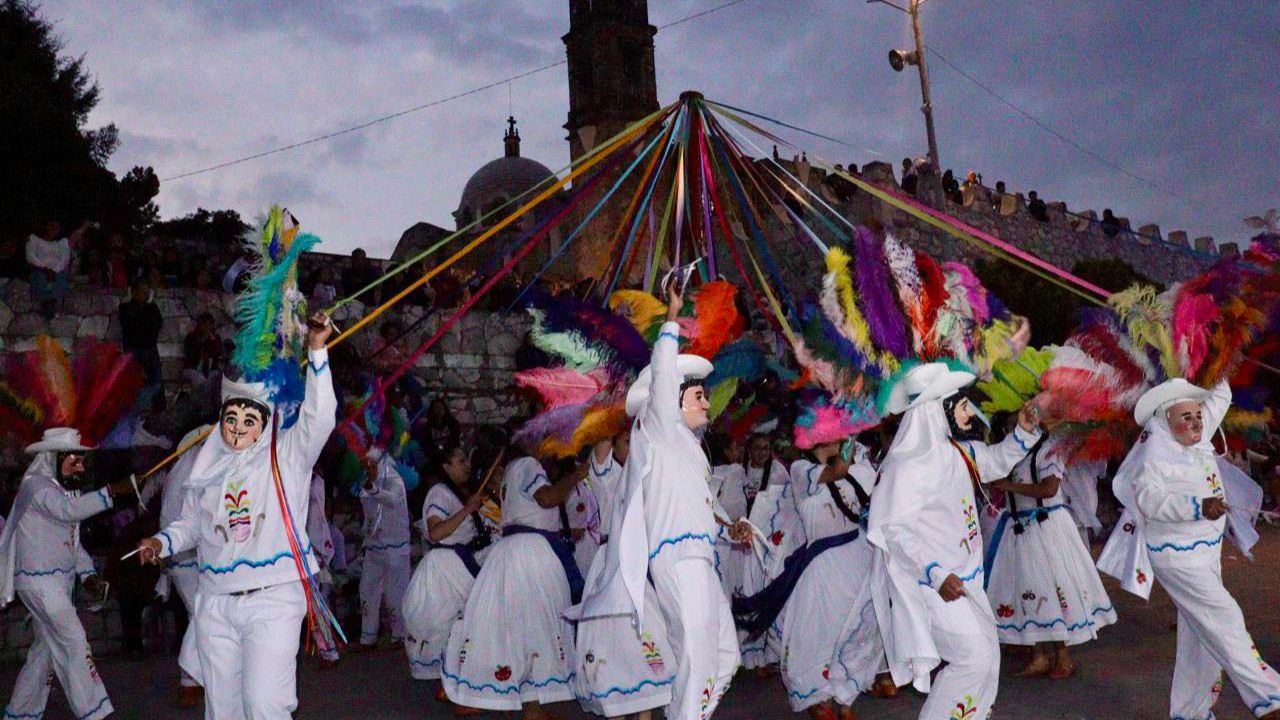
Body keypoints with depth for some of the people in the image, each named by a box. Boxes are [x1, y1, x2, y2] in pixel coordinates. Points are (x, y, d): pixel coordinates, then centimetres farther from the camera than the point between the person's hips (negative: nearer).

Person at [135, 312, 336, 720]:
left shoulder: (287, 455, 1)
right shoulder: (209, 468, 15)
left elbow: (319, 418, -14)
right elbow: (191, 523, 24)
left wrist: (316, 351, -22)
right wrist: (163, 542, 3)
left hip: (273, 599, -5)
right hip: (215, 604, 5)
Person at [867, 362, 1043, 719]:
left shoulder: (957, 448, 4)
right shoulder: (910, 463, -24)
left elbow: (995, 462, 23)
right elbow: (895, 529, -26)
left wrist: (1024, 432, 6)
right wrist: (937, 574, -31)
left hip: (964, 574, 9)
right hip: (933, 581, -9)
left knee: (987, 652, 16)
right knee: (974, 657, -9)